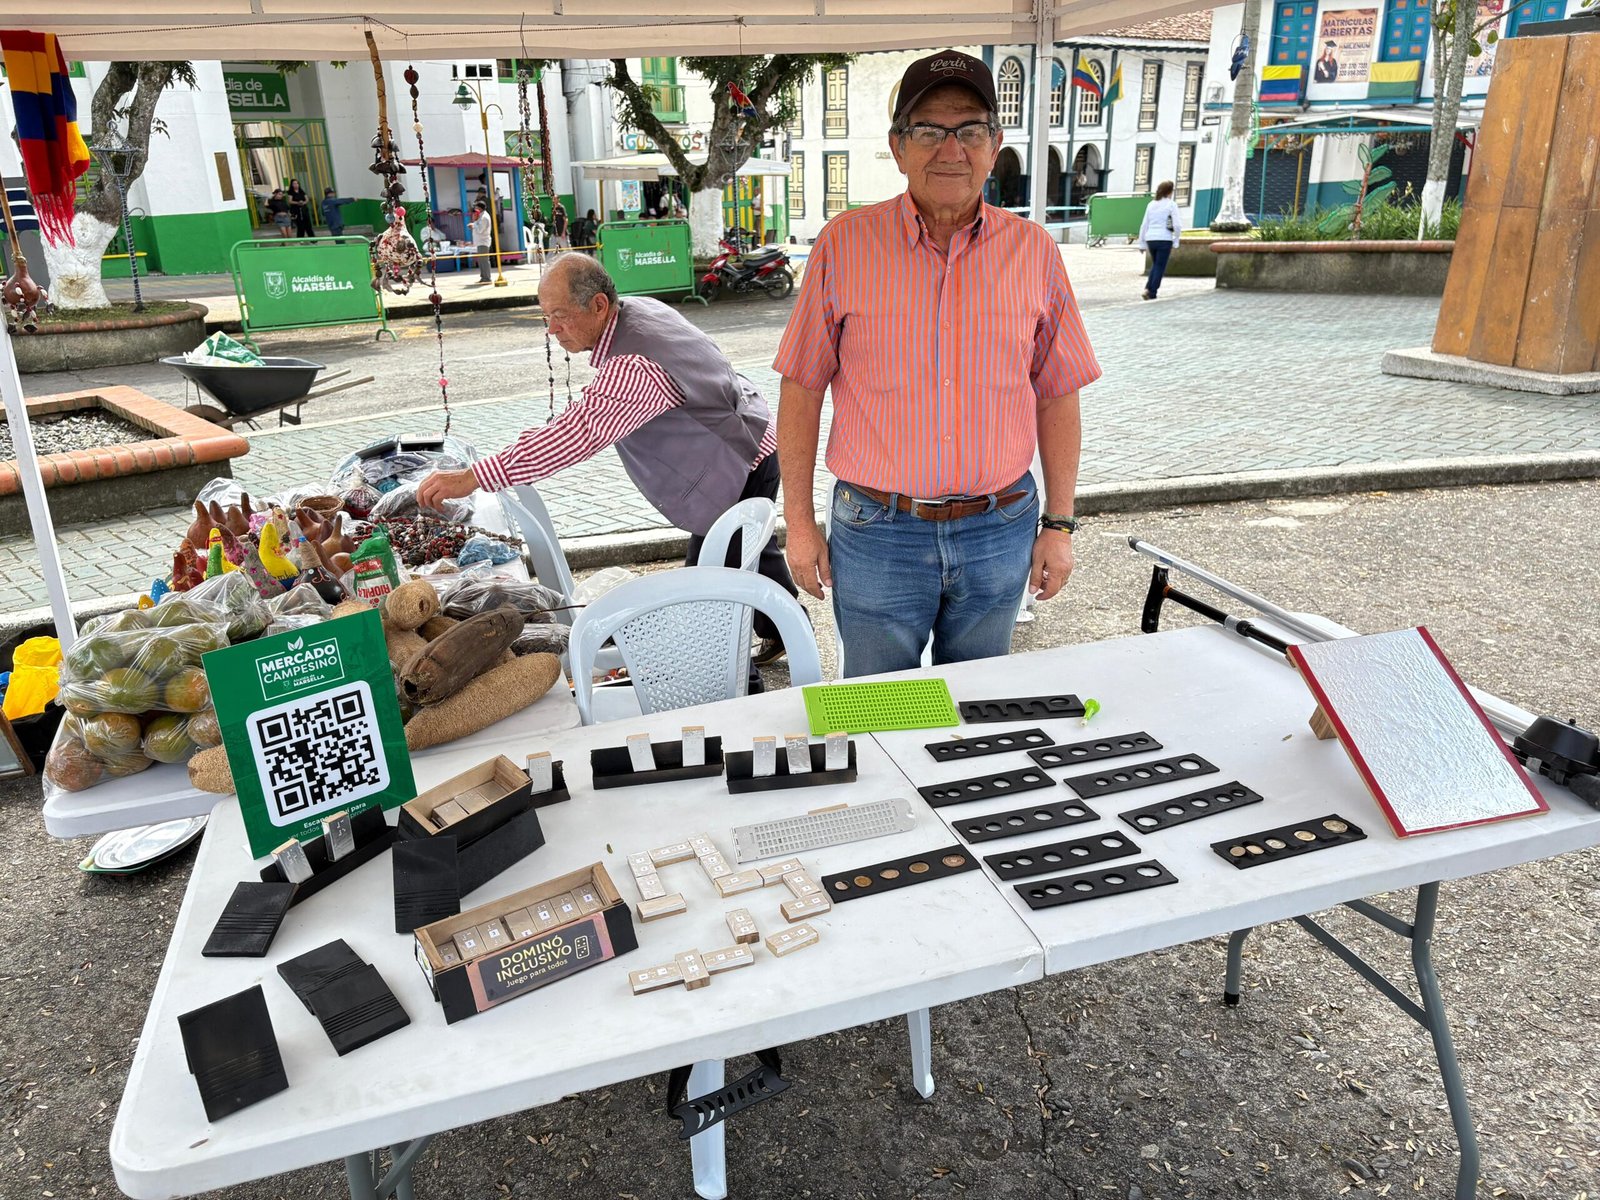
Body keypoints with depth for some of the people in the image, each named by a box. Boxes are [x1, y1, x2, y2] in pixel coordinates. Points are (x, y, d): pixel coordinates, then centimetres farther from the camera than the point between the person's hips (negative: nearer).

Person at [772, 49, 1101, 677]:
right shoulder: (844, 244, -5)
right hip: (876, 532, -1)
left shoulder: (1034, 250, 0)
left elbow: (1057, 395, 5)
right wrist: (799, 523, -2)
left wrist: (1059, 522, 4)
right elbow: (802, 389, -2)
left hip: (999, 531, 2)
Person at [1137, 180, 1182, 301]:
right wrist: (1175, 242, 1)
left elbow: (1144, 226, 10)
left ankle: (1148, 288, 6)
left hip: (1150, 239, 5)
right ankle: (1152, 293, 2)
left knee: (1155, 265, 21)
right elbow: (1177, 225, -10)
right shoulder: (1171, 205, -3)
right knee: (1160, 267, 5)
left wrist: (1142, 243, 16)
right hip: (1164, 239, -5)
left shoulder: (1151, 205, 10)